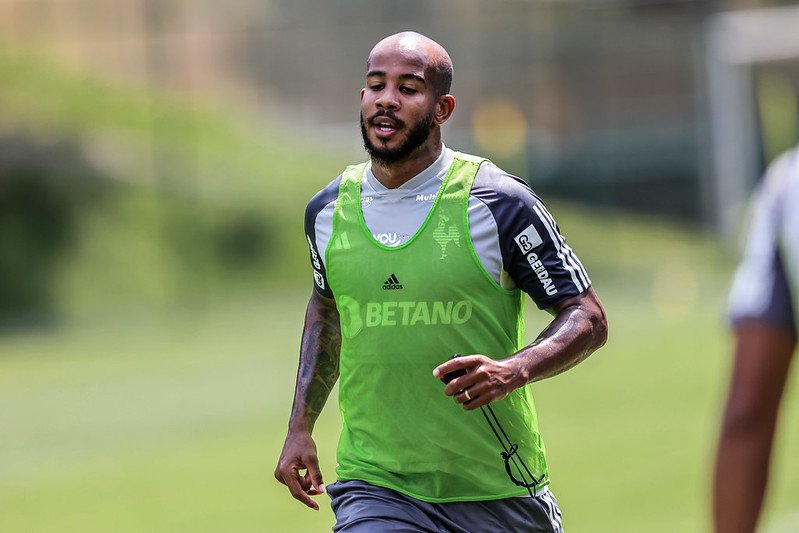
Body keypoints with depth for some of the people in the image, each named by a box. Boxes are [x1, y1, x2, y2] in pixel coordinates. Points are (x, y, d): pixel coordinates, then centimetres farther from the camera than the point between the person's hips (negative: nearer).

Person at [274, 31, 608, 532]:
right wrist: (301, 426, 17)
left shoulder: (499, 203, -7)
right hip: (374, 487, 2)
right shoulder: (328, 210, 5)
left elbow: (588, 319, -4)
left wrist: (513, 370, -23)